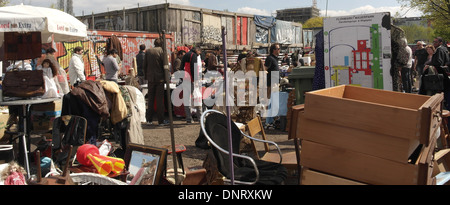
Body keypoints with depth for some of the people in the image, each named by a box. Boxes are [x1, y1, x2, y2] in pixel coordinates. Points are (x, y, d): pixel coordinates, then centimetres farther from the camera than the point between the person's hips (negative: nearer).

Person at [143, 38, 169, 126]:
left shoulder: (148, 51, 4)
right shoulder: (162, 51, -7)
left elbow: (145, 65, 7)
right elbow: (165, 66, -8)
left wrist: (146, 76, 16)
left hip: (150, 78, 4)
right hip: (160, 78, -4)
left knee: (150, 99, 11)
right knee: (160, 99, 0)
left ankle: (149, 119, 16)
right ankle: (161, 120, 2)